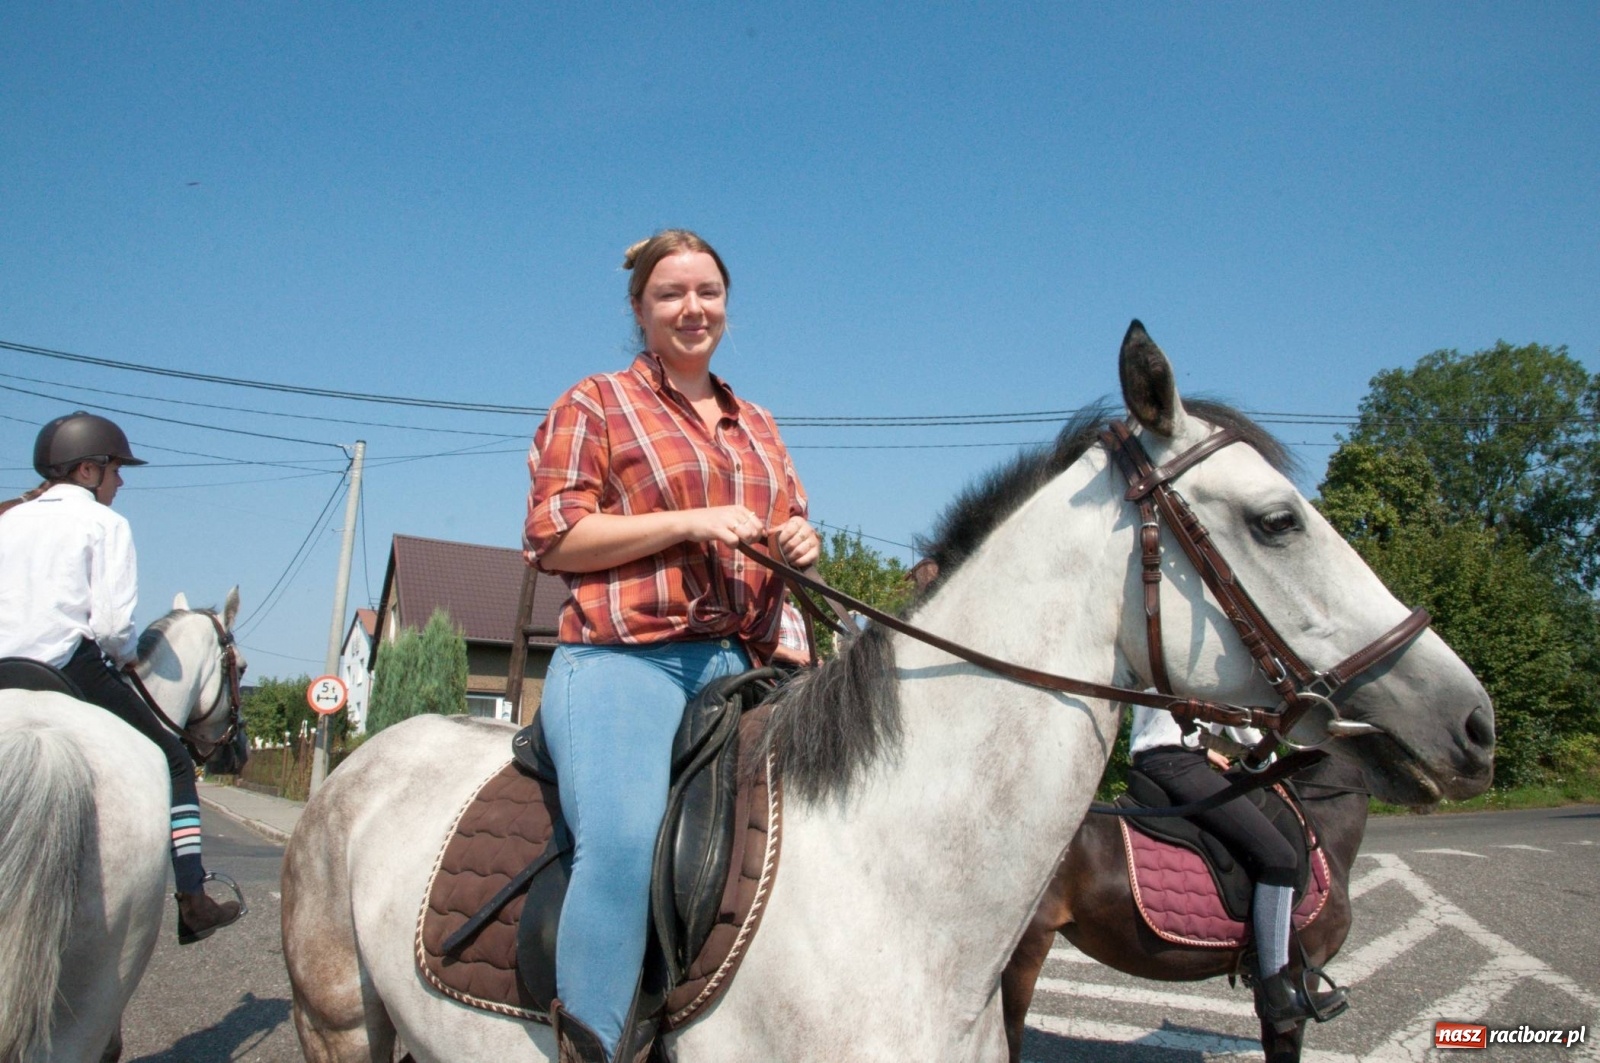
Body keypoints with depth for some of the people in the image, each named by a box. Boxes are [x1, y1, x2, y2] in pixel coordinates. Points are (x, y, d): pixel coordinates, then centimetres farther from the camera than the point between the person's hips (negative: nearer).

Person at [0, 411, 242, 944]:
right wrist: (128, 653, 7)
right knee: (172, 764, 6)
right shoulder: (104, 523, -2)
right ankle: (193, 902, 0)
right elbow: (114, 625, -12)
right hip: (75, 669, -6)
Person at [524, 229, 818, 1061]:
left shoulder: (757, 425, 25)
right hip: (621, 660, -6)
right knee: (625, 837, -31)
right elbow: (550, 537, -3)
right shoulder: (593, 405, 8)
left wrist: (802, 546, 5)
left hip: (737, 669, 6)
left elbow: (790, 531, 32)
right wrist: (692, 523, -11)